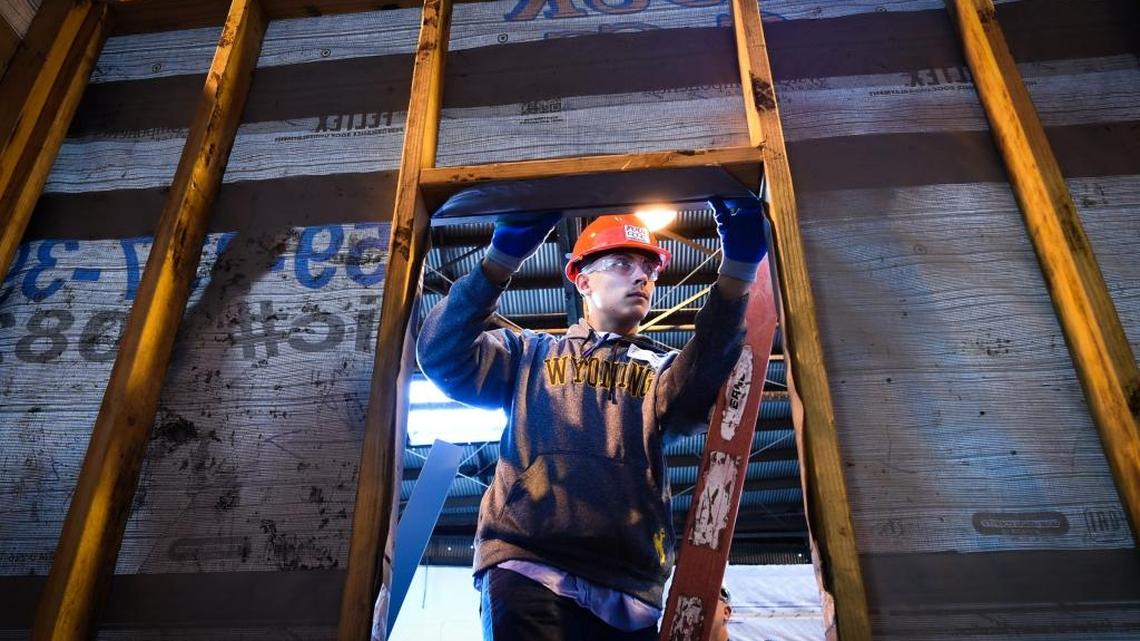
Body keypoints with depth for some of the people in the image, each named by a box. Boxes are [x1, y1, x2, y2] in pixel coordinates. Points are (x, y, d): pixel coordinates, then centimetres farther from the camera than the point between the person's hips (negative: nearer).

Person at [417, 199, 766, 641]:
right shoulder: (531, 354, 16)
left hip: (630, 590, 3)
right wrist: (503, 257, -12)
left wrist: (737, 270, -19)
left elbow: (696, 395, -7)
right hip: (528, 569, -2)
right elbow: (443, 356, 0)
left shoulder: (661, 371, 17)